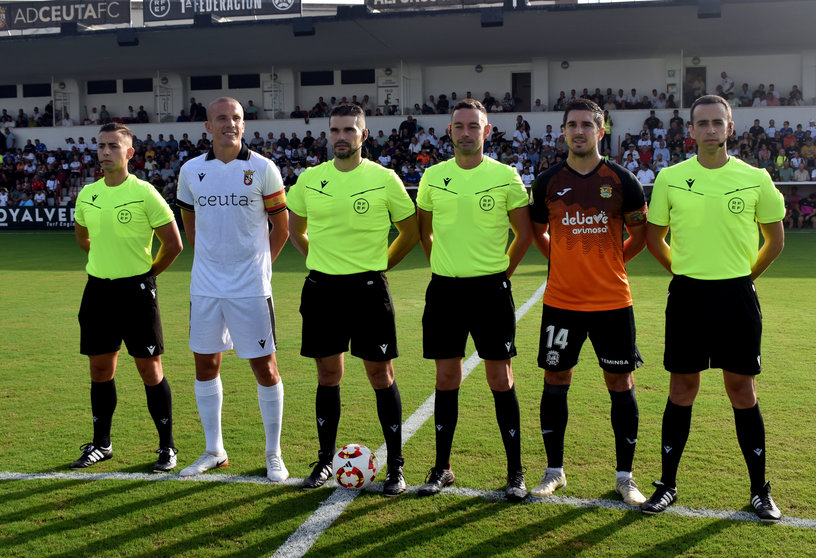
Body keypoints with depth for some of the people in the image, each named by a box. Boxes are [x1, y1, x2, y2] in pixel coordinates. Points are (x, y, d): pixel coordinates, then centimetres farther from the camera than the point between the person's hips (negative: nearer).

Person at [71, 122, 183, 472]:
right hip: (98, 289, 5)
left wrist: (146, 273, 2)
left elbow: (173, 244, -6)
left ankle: (167, 447, 10)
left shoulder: (144, 193, -10)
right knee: (100, 368, 11)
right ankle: (101, 444, 25)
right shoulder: (87, 194, 6)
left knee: (149, 368, -1)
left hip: (136, 290, -5)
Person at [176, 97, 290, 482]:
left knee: (264, 367, 0)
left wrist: (259, 262, 6)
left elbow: (281, 226, 5)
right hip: (205, 286, 4)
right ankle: (214, 451, 25)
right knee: (205, 363, 10)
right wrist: (211, 259, 12)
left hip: (250, 288, -3)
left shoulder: (262, 168, -4)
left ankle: (273, 454, 15)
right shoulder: (191, 171, 5)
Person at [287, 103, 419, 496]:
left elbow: (410, 232, 6)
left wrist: (378, 266, 6)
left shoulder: (384, 179, -3)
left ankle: (395, 465, 12)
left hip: (368, 289, -2)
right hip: (321, 288, 3)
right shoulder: (309, 179, 4)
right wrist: (323, 262, 12)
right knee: (328, 375, 10)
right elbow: (295, 230, 20)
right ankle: (325, 460, 24)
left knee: (381, 375, 1)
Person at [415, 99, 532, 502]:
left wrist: (502, 272, 2)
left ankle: (515, 472, 12)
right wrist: (442, 266, 12)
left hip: (491, 288, -2)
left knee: (500, 380, 1)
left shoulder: (505, 176, -2)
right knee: (446, 379, 8)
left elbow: (524, 232, 5)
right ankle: (442, 467, 20)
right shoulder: (433, 177, 5)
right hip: (444, 289, 2)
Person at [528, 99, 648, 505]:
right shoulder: (548, 181, 2)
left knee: (620, 384, 5)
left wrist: (611, 260, 5)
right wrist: (567, 260, 8)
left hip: (612, 301, -1)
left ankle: (624, 476, 19)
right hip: (560, 301, 1)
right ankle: (554, 470, 21)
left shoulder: (621, 180, -1)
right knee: (555, 381, 6)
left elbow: (641, 233, 10)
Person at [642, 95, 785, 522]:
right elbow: (654, 237, 11)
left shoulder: (755, 178, 0)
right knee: (682, 389, 6)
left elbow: (775, 239, 11)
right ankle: (667, 484, 18)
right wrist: (686, 271, 10)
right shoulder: (670, 178, 1)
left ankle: (760, 490, 19)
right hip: (687, 295, 0)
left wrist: (742, 275, 10)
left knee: (742, 391, 5)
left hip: (737, 295, 0)